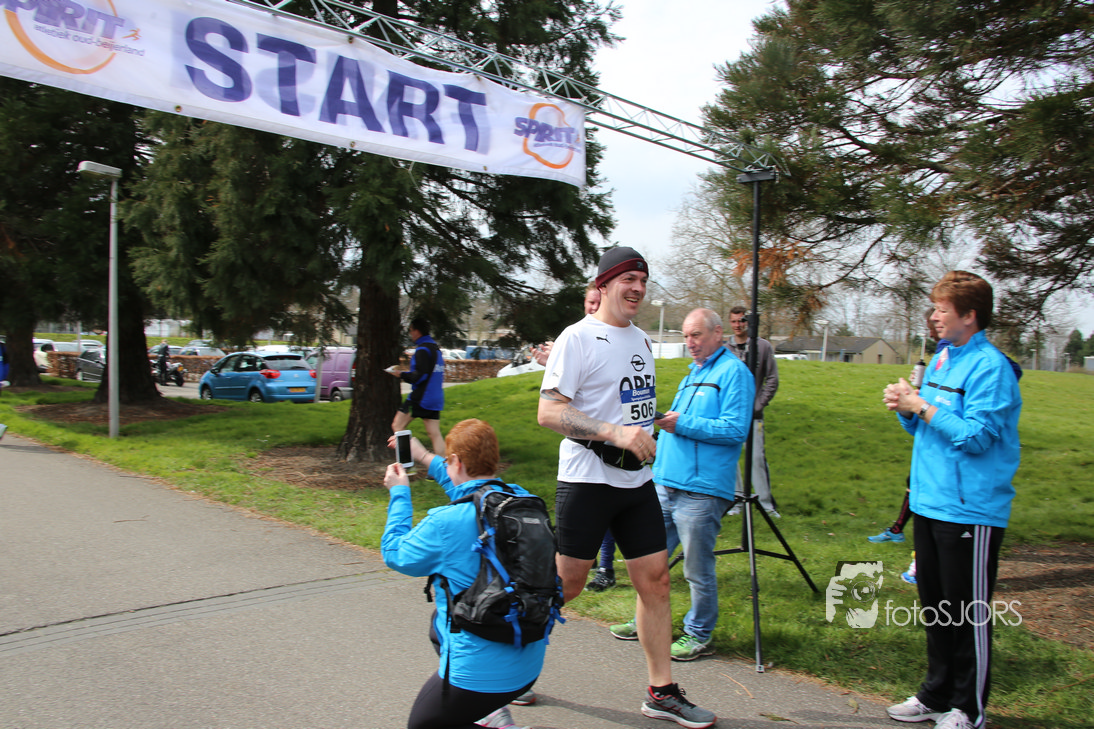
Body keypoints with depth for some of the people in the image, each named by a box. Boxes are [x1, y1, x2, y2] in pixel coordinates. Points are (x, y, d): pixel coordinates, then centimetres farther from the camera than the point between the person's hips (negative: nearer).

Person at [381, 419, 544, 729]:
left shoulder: (445, 523, -23)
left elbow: (395, 554, -2)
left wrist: (399, 493, 9)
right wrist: (426, 458, 26)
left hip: (480, 675, -6)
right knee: (440, 623, 32)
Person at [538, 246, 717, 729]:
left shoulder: (641, 339, 13)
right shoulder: (579, 337, -11)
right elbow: (549, 412, -18)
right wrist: (614, 433, -25)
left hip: (637, 480, 7)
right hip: (587, 480, -7)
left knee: (655, 579, 7)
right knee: (566, 585, 2)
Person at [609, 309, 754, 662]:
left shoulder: (733, 372, -7)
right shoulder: (693, 372, 21)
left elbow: (736, 430, -16)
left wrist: (683, 424, -17)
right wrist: (666, 422, 12)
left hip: (701, 491, -8)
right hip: (666, 483, 9)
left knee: (698, 570, 2)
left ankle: (699, 635, 19)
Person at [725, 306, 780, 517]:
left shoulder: (763, 346, 2)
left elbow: (772, 380, 3)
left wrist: (758, 405, -4)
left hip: (752, 414, -2)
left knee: (757, 456, -5)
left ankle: (766, 502, 5)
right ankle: (736, 498, 16)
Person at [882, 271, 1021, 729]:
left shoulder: (990, 367, -14)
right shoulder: (941, 359, 12)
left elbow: (976, 437, -22)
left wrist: (922, 407, -17)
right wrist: (906, 409, -1)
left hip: (970, 509, -8)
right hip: (929, 502, 8)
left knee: (969, 612, 4)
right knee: (935, 605, 17)